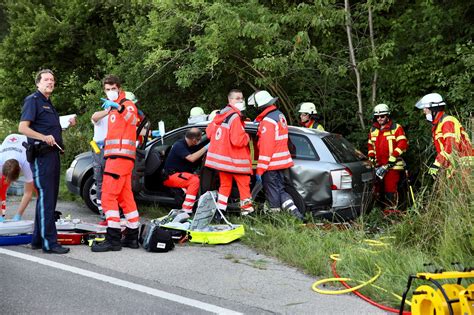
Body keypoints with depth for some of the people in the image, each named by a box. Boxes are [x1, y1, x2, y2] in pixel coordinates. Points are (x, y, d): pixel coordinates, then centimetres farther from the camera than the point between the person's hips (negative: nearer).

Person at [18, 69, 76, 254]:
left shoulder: (48, 104, 22)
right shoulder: (33, 100, -6)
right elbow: (22, 128, -15)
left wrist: (68, 124, 15)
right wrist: (44, 137, -27)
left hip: (52, 154, 10)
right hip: (41, 155, -10)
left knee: (48, 199, 12)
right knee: (46, 199, -11)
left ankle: (38, 240, 20)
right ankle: (49, 243, -11)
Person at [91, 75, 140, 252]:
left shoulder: (127, 104, -6)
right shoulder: (113, 110, 23)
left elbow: (132, 119, -32)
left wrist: (118, 107, -48)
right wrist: (105, 142, 20)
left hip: (120, 157, -10)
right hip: (115, 156, 10)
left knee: (108, 196, -14)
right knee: (125, 198, 12)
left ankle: (113, 239, -14)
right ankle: (132, 237, 18)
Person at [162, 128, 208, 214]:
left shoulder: (191, 146, 8)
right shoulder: (179, 145, -18)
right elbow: (191, 158, -29)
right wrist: (205, 148, -26)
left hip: (180, 174, 9)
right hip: (170, 176, -9)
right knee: (194, 180, -29)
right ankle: (186, 211, -32)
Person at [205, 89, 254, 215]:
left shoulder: (220, 115, 8)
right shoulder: (235, 117, -19)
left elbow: (209, 132, 15)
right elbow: (238, 140, -26)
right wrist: (247, 137, -6)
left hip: (221, 158, 8)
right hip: (234, 160, -8)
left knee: (225, 185, 15)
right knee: (244, 184, 3)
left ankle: (220, 210, 14)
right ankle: (247, 210, 4)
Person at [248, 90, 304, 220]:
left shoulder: (267, 121, -18)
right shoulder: (280, 115, 12)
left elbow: (266, 148, -22)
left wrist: (259, 170, -20)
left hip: (271, 165, -9)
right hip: (282, 162, 9)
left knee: (273, 192, 0)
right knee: (280, 190, 16)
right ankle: (295, 212, 9)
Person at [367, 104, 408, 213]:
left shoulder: (396, 128, -2)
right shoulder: (373, 129, 17)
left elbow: (402, 144, -9)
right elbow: (370, 145, 27)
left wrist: (392, 159, -14)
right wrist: (371, 158, 13)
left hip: (392, 164, -6)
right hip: (378, 164, 6)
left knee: (390, 187, -9)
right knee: (376, 187, 6)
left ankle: (392, 208, -3)